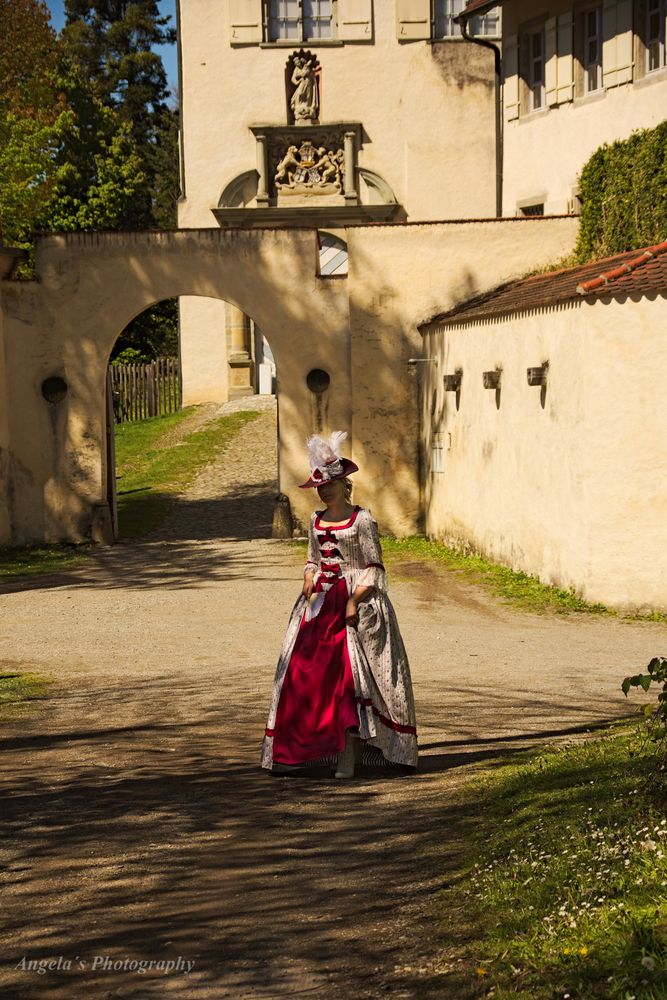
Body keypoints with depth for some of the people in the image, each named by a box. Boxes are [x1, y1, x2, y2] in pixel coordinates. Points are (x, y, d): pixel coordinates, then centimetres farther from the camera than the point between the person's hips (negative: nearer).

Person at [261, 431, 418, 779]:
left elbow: (373, 568, -7)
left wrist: (354, 600, -16)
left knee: (349, 674, -10)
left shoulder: (361, 520, -5)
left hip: (354, 603, -6)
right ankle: (298, 749, 7)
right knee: (305, 673, 1)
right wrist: (310, 578, -1)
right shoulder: (316, 520, 12)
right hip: (319, 603, 6)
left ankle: (349, 757, -8)